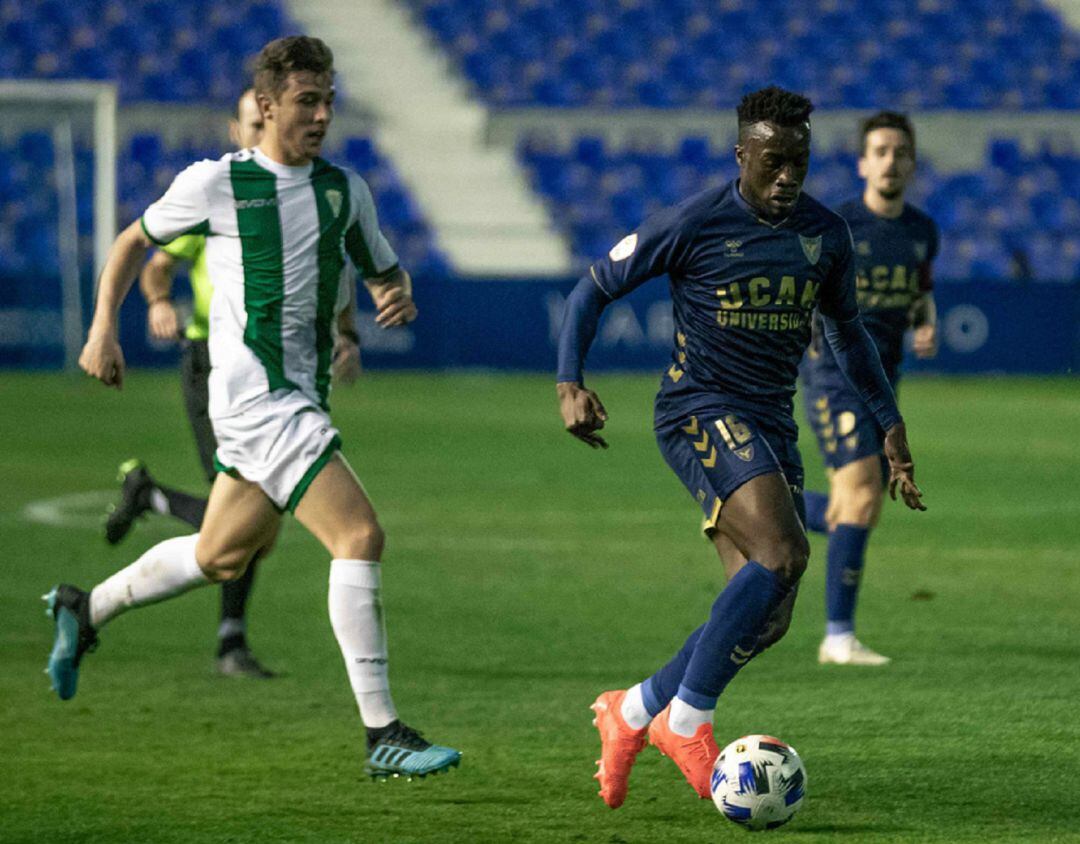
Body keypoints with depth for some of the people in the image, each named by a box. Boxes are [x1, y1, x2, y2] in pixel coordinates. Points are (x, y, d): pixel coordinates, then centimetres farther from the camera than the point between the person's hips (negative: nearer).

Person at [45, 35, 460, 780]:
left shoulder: (345, 190, 11)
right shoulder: (216, 183, -3)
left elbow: (382, 270, 22)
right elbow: (135, 242, 12)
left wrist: (399, 295, -1)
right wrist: (103, 329, 4)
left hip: (304, 400, 8)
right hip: (255, 397, -7)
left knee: (221, 557, 20)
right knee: (360, 536, -18)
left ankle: (85, 611, 42)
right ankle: (383, 735, -18)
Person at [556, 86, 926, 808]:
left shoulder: (826, 235, 8)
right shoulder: (692, 225, -9)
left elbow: (847, 332, 24)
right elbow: (595, 289, -1)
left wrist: (891, 424, 19)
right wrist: (570, 385, -14)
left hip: (772, 426, 7)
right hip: (701, 414, -7)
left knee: (765, 618, -1)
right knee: (782, 554, -28)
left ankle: (633, 711, 18)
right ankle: (687, 719, -17)